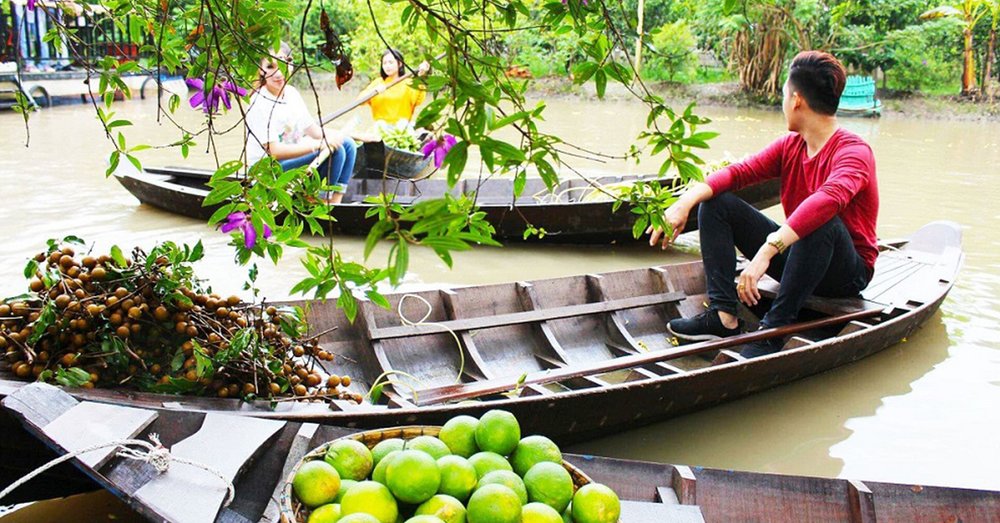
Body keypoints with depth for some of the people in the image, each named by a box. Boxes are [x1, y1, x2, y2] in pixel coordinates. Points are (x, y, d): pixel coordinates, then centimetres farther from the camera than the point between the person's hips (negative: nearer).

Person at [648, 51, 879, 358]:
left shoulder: (854, 152, -22)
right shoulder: (790, 146, 2)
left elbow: (828, 199, -41)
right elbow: (739, 172, -9)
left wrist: (766, 251, -52)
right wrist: (685, 202, -26)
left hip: (846, 274, -7)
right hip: (796, 257, 7)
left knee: (823, 221, -39)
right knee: (716, 202, -5)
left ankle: (775, 328, -33)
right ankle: (723, 315, -18)